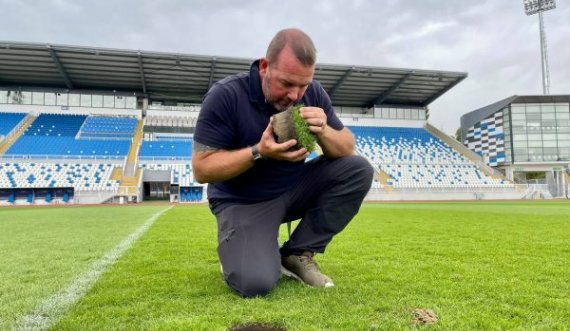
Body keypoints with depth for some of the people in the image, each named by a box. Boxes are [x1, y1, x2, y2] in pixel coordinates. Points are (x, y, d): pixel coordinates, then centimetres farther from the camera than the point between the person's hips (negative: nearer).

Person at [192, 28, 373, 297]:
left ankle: (297, 254, -5)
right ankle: (240, 252, 11)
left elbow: (348, 150, -3)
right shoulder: (225, 96, -21)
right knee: (255, 282, -28)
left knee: (359, 170, -15)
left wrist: (324, 132, -26)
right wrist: (259, 152, -32)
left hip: (294, 189, 6)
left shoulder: (313, 93, -7)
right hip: (243, 201, -5)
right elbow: (201, 169, -19)